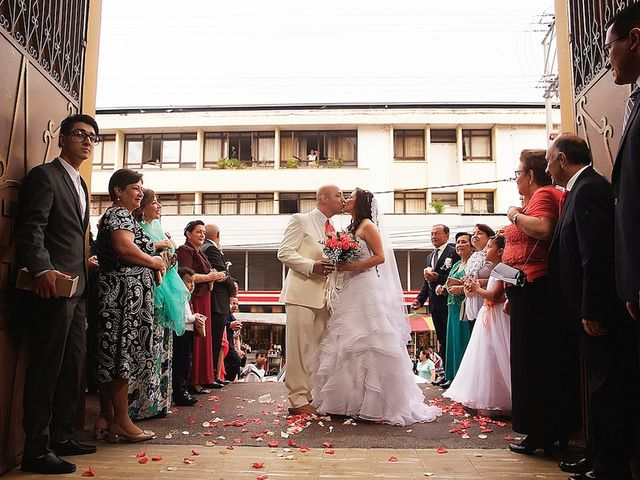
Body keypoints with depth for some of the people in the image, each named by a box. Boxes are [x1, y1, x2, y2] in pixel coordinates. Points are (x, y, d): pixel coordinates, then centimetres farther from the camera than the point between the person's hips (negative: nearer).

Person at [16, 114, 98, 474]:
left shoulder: (79, 184, 21)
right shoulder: (45, 175, -6)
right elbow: (31, 229, -17)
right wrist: (43, 269, -28)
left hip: (75, 287, 9)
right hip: (53, 285, -9)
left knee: (73, 364, 13)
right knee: (46, 367, -3)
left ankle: (61, 436, 25)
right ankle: (37, 450, 7)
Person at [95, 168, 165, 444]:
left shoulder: (117, 215, 24)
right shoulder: (119, 214, -7)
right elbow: (125, 248, -22)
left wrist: (154, 254, 13)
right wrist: (155, 261, -8)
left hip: (118, 294, 11)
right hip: (124, 292, -11)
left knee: (112, 353, 10)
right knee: (123, 353, -7)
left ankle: (106, 418, 16)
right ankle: (121, 421, -2)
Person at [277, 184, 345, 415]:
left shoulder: (333, 230, 20)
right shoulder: (300, 220, 0)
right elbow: (284, 253, -7)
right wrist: (312, 266, -18)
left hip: (324, 296, 7)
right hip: (302, 293, -7)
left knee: (318, 348, 9)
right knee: (300, 347, -6)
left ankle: (313, 395, 18)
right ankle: (297, 400, -1)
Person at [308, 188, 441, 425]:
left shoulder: (367, 225, -5)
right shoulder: (351, 228, 19)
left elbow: (380, 256, -13)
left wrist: (353, 267, -19)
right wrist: (339, 265, 5)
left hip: (367, 291, -9)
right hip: (351, 294, 9)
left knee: (367, 344, -8)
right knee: (348, 345, 8)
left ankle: (375, 403, 0)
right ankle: (352, 400, 16)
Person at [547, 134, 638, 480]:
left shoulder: (587, 190, -15)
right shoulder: (585, 187, 15)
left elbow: (596, 255, -23)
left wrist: (591, 311, -21)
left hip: (601, 313, -10)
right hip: (595, 310, 10)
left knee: (607, 389, 0)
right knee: (601, 388, 18)